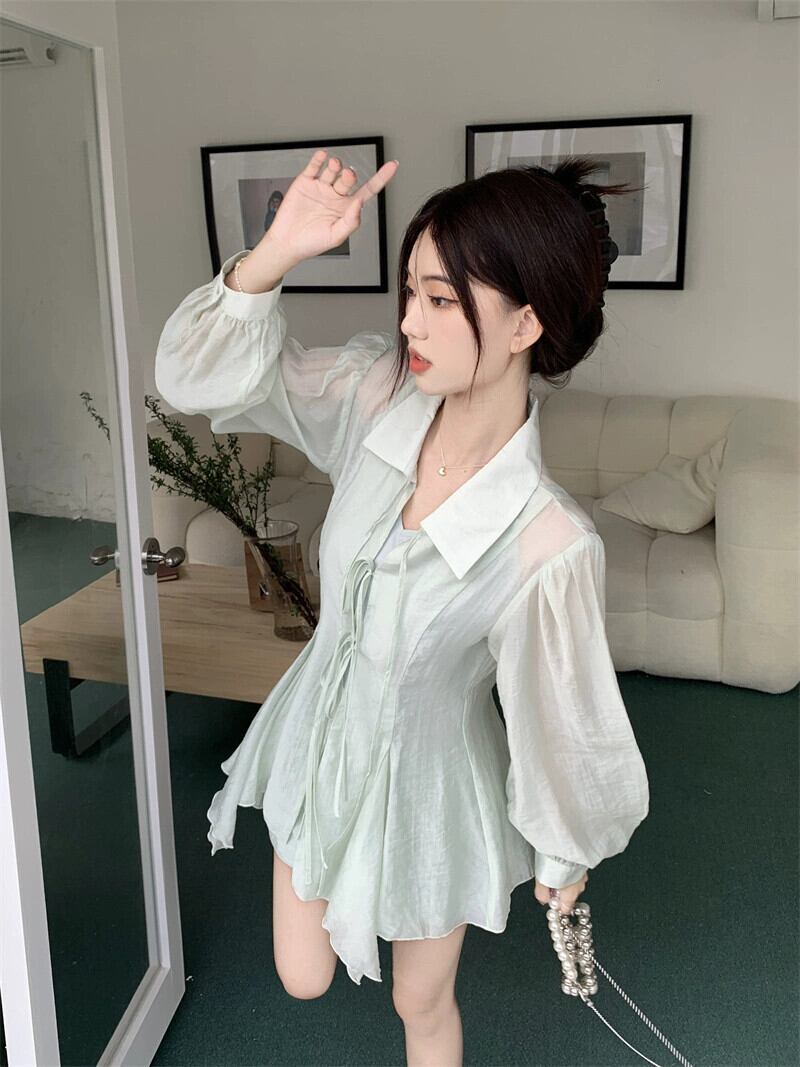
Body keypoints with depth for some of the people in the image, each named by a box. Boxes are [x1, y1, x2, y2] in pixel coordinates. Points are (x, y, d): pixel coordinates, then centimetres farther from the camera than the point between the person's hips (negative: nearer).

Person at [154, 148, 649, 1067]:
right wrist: (275, 254, -32)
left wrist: (566, 857, -2)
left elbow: (565, 719, -19)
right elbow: (200, 376, -15)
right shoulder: (375, 395, -21)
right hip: (319, 739, 4)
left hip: (428, 781, -4)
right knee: (302, 979, 26)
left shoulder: (550, 543, -34)